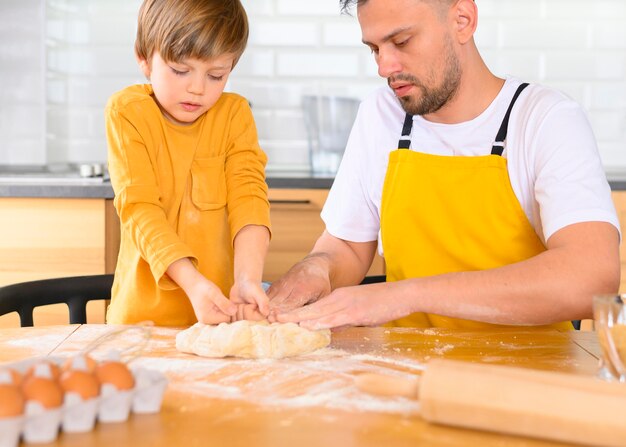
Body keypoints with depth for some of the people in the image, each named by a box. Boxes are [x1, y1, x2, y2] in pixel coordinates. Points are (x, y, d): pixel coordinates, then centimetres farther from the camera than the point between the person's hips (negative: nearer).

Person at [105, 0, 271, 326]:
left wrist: (248, 277, -25)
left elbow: (249, 195, -7)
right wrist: (192, 281, -24)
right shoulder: (127, 112, -1)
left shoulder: (235, 113, 6)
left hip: (221, 309, 0)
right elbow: (139, 208, -10)